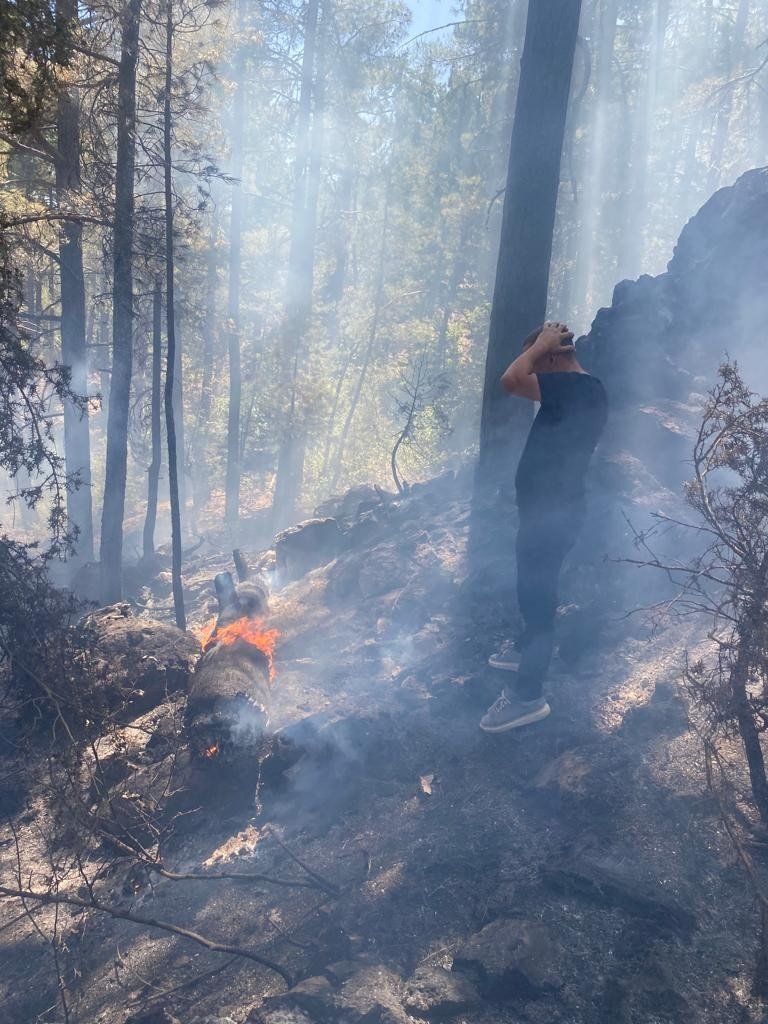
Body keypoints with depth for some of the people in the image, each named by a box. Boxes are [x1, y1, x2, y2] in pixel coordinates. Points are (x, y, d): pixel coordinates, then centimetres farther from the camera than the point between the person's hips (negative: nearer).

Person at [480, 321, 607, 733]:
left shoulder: (573, 387, -22)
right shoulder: (584, 388, 9)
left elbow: (511, 380, -33)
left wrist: (541, 343, -19)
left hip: (550, 513, -11)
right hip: (552, 507, 11)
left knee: (536, 593, -3)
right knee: (533, 587, 26)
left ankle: (528, 695, 7)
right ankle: (526, 648, 47)